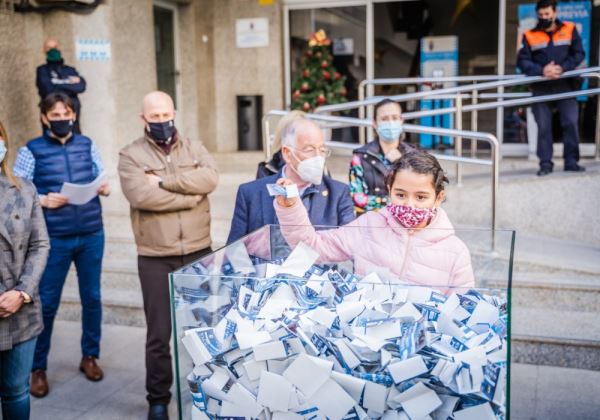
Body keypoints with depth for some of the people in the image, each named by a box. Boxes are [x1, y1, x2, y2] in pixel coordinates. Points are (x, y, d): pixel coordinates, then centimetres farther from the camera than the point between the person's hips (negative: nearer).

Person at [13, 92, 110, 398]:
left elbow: (102, 180, 10)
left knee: (92, 297, 11)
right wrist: (43, 201, -21)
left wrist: (104, 188, -12)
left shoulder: (87, 145, 7)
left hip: (92, 235, 3)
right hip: (55, 239, -3)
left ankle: (90, 356, 28)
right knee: (46, 302, 4)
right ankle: (38, 368, 18)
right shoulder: (31, 151, -2)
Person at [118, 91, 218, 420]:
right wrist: (190, 195, -14)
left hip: (199, 254, 3)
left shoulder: (194, 148, 8)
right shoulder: (131, 155, -1)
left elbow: (210, 179, -12)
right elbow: (141, 196, -19)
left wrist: (165, 180, -17)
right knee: (159, 334, 5)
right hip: (156, 259, -2)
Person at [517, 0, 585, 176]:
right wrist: (541, 71, -20)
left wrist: (562, 68, -17)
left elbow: (578, 54, 0)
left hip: (565, 86, 0)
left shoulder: (569, 29, 5)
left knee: (571, 122, -4)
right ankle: (545, 163, 8)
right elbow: (522, 61, -5)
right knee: (543, 127, 1)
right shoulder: (530, 36, 3)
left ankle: (571, 161, 6)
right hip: (541, 88, 0)